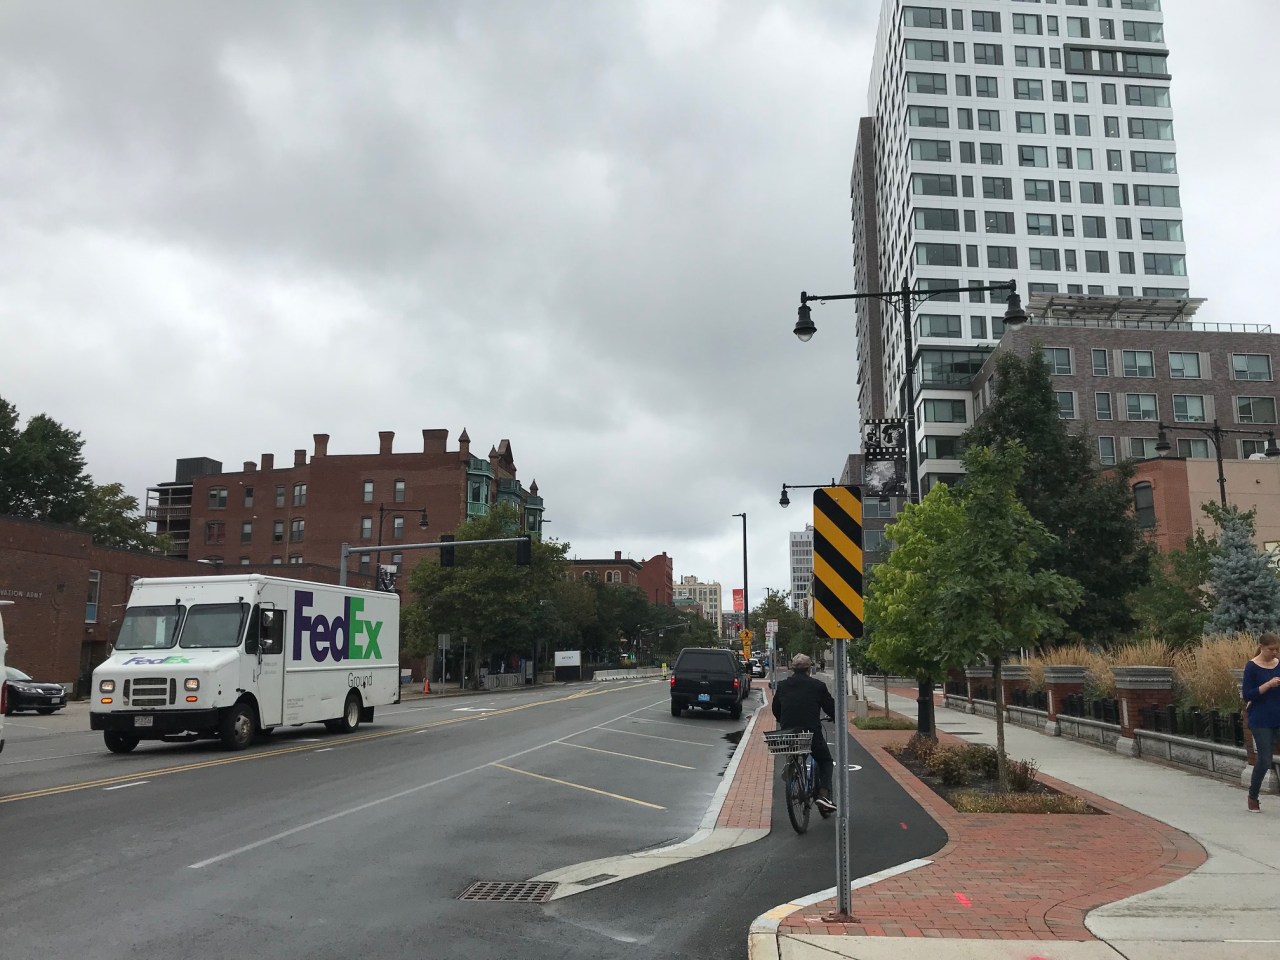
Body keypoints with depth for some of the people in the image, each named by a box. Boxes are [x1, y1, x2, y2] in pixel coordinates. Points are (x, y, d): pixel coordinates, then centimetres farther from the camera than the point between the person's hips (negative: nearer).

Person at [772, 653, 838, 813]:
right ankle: (824, 794, -1)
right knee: (825, 762, 16)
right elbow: (831, 708, 6)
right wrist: (836, 718, 28)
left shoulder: (782, 685, 8)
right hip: (812, 732, -3)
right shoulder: (817, 686, -1)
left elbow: (775, 710, 17)